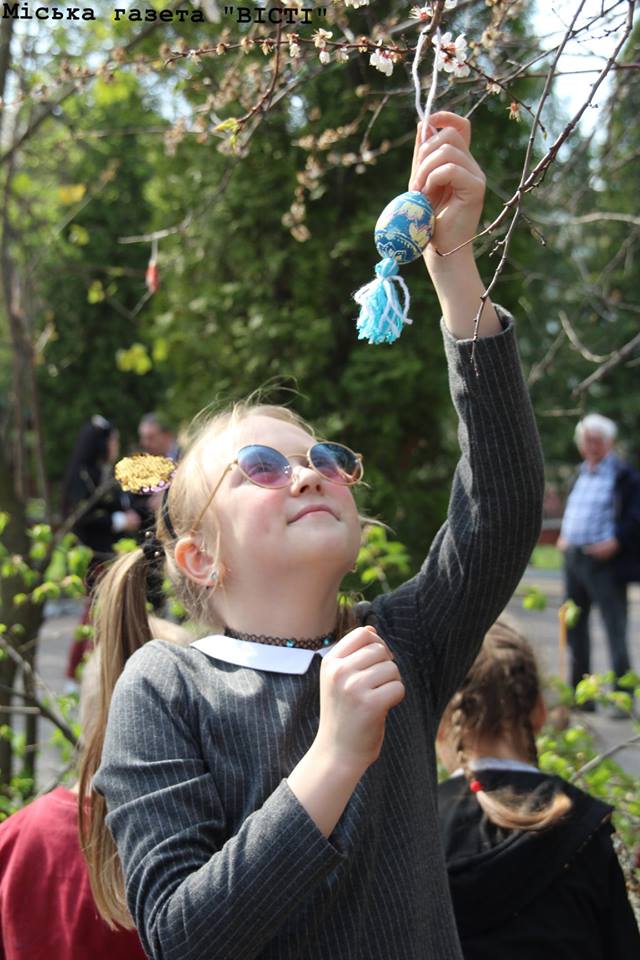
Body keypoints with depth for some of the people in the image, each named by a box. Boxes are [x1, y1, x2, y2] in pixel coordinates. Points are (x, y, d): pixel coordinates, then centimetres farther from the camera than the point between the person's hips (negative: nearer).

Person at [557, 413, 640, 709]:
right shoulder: (580, 473, 16)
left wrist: (616, 541, -19)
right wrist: (563, 535, 11)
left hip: (604, 562, -8)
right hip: (574, 559, 8)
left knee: (614, 629, -6)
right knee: (574, 627, 12)